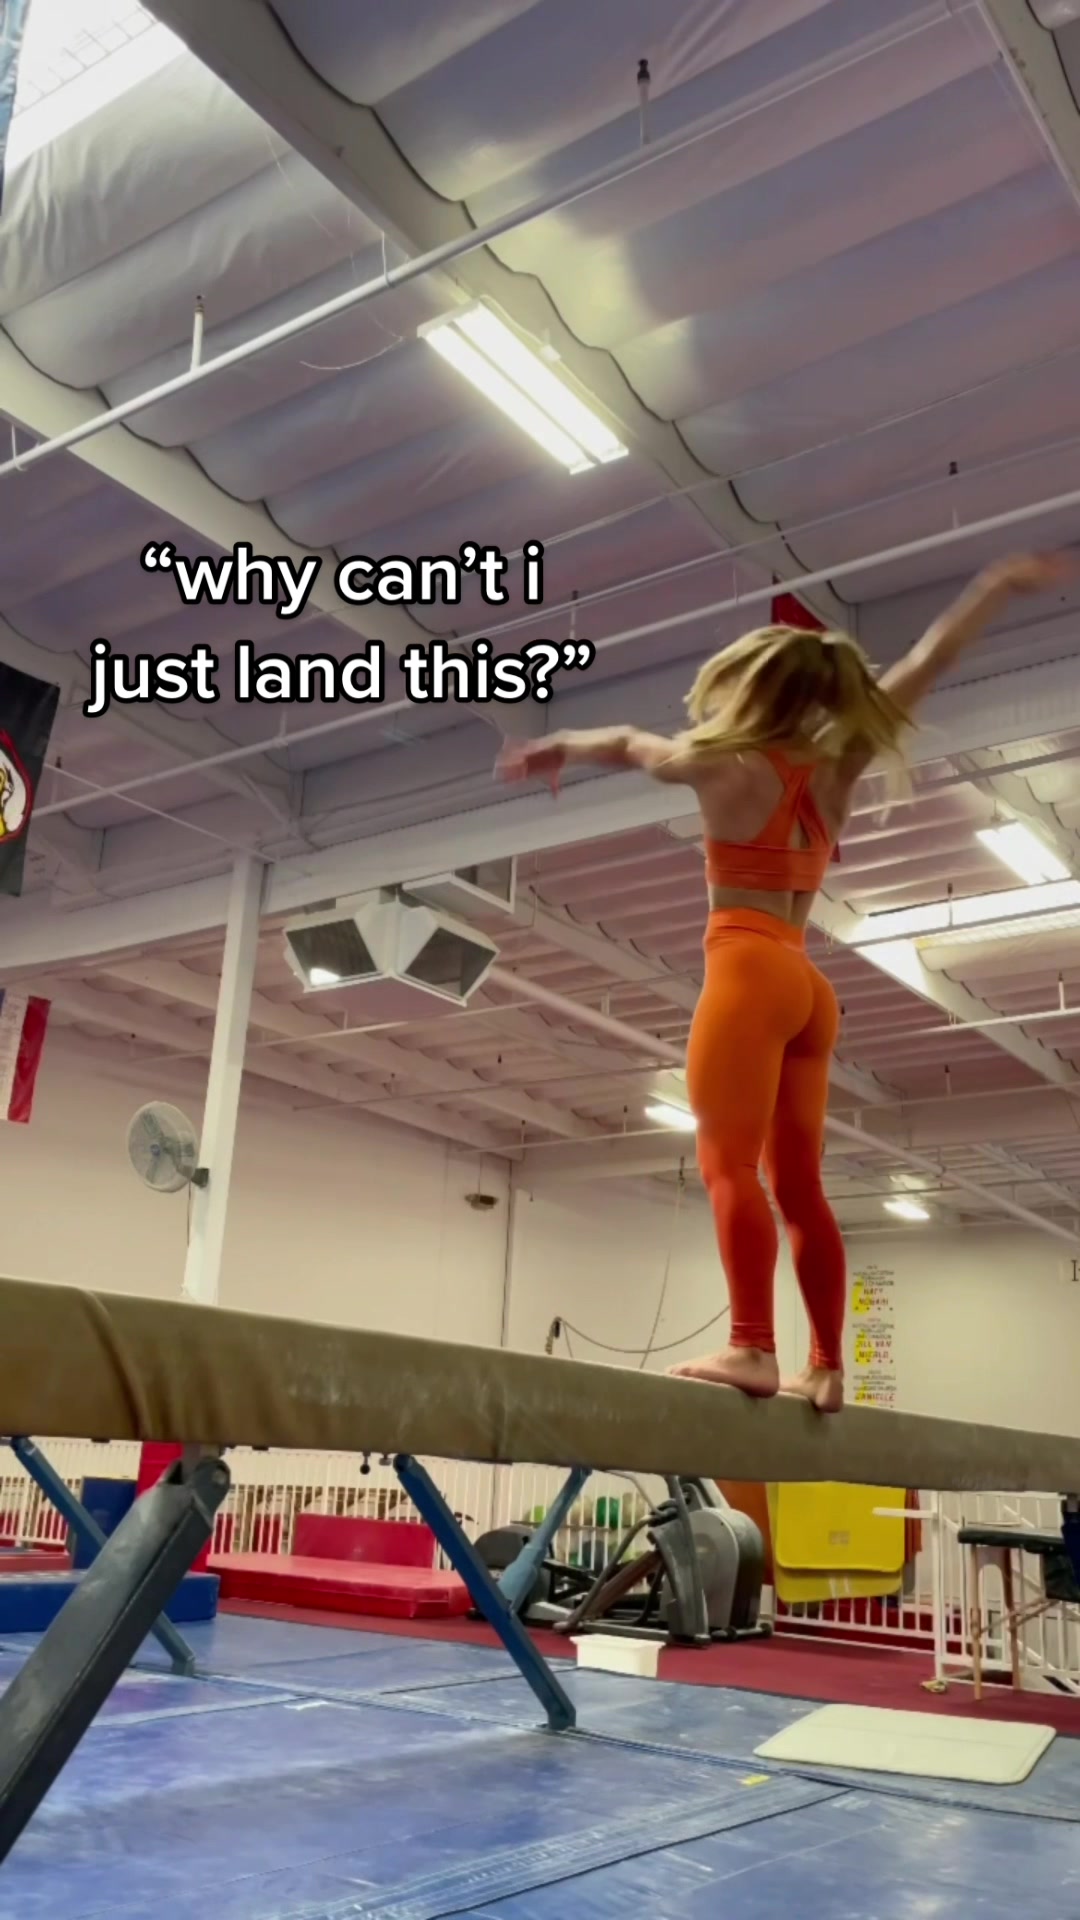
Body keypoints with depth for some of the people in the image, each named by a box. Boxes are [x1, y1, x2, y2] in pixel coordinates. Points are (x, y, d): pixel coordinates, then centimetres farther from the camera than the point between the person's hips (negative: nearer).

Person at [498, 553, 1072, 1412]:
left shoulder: (727, 768, -2)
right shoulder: (836, 767, 11)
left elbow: (626, 743, 15)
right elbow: (926, 665, 17)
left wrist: (556, 747, 32)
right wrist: (999, 586, 22)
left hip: (750, 971, -7)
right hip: (807, 986, 7)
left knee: (729, 1163, -12)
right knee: (799, 1186, 7)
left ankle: (751, 1348, -21)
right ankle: (827, 1367, 7)